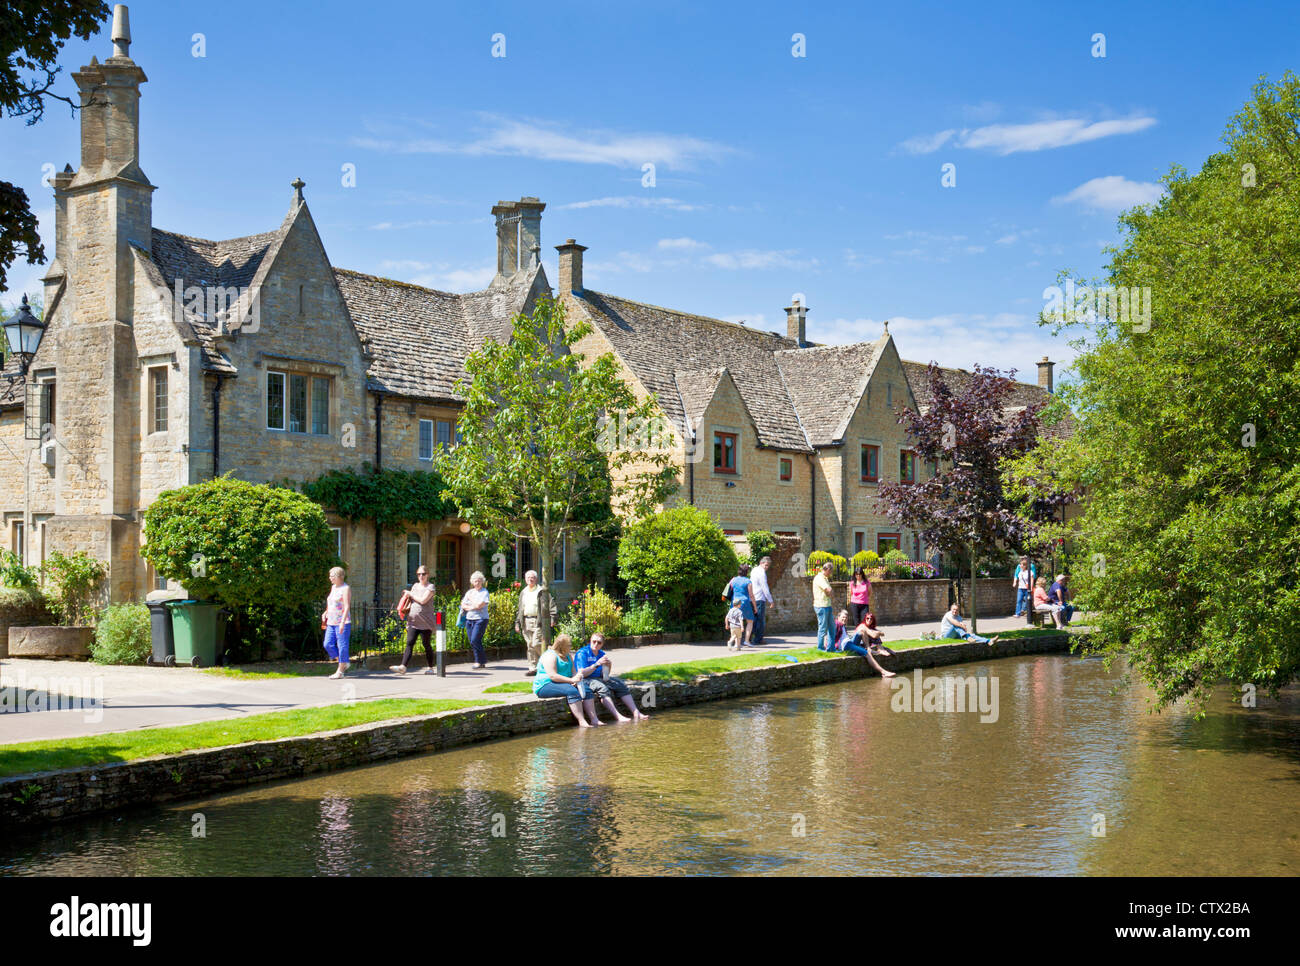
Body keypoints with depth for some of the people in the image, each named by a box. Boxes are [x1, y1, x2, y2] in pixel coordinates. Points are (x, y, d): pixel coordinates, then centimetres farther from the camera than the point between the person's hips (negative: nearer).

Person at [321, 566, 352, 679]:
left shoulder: (346, 589, -9)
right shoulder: (333, 587, 15)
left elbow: (347, 607, -16)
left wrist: (342, 622, -24)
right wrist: (325, 613, 15)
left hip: (342, 623, -8)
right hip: (331, 623, 8)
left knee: (342, 646, -4)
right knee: (328, 644, 3)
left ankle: (340, 671, 2)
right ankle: (345, 663, 17)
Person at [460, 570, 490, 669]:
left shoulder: (485, 592, -2)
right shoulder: (469, 592, 16)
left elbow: (479, 605, -14)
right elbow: (463, 605, 7)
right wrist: (473, 607, -8)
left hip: (480, 619, -6)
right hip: (469, 619, 6)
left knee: (475, 640, -16)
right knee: (473, 642, 5)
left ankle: (479, 661, -4)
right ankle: (482, 662, 13)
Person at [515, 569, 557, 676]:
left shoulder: (542, 591, -1)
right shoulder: (523, 593, 18)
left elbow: (551, 605, -6)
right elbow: (519, 609, 21)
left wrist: (552, 619, -15)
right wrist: (517, 623, 15)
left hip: (539, 622, -6)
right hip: (526, 622, 6)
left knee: (536, 644, -13)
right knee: (529, 646, 6)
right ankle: (533, 668, 12)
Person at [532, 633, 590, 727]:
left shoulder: (568, 656, 18)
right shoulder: (550, 655, -12)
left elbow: (573, 672, 14)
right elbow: (552, 676, -22)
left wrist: (576, 678, -11)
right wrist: (571, 680, -25)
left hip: (563, 684, 8)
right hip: (545, 686, -8)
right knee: (572, 691, -33)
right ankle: (581, 722, -38)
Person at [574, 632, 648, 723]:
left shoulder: (602, 654, 12)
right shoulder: (582, 653, -9)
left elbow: (605, 676, 16)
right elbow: (582, 674, -18)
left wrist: (609, 666, -5)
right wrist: (596, 664, -24)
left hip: (599, 679, 7)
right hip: (585, 681, -7)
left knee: (622, 686, -7)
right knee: (602, 688, -35)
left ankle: (636, 713, -12)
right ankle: (618, 717, -42)